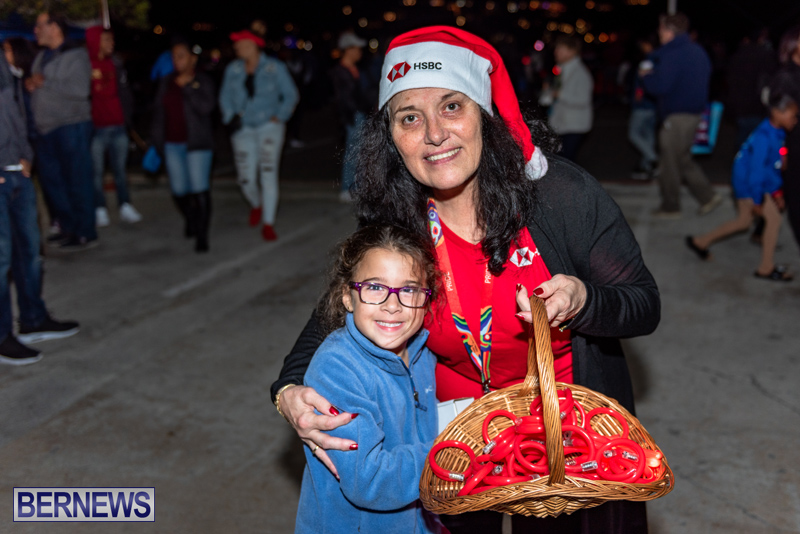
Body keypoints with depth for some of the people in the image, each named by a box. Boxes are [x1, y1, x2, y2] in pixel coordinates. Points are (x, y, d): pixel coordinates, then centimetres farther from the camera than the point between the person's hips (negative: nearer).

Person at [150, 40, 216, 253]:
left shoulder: (203, 82, -3)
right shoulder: (166, 82, 11)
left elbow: (206, 106, -19)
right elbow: (159, 112, 15)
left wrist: (188, 86, -17)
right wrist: (156, 140, 14)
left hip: (197, 145, -4)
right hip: (172, 145, 5)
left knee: (200, 189, -12)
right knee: (179, 191, 6)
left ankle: (202, 235, -6)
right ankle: (190, 220, 35)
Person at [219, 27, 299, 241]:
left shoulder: (275, 67, -3)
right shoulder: (233, 69, 5)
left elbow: (290, 95, 3)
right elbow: (225, 96, 10)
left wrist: (279, 117, -6)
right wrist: (230, 116, -5)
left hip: (269, 126, -3)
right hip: (243, 129, 3)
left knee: (268, 173, -14)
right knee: (246, 179, 0)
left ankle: (268, 223, -4)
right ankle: (256, 205, 35)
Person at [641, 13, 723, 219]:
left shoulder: (672, 55, -17)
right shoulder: (698, 51, 13)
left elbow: (660, 86, -25)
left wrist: (646, 76, -3)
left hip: (677, 116, -9)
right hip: (695, 111, 9)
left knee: (670, 163, 3)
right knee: (683, 159, 20)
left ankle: (670, 208, 13)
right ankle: (708, 196, 15)